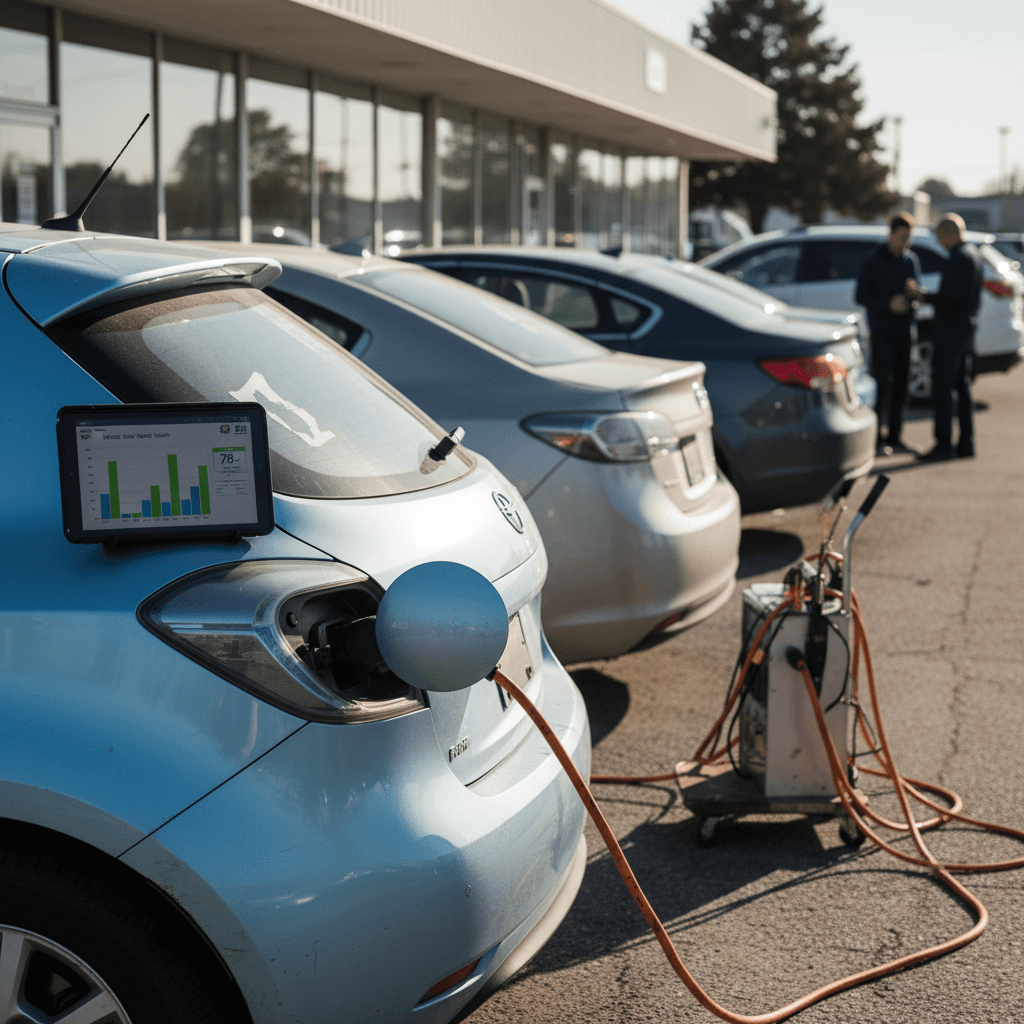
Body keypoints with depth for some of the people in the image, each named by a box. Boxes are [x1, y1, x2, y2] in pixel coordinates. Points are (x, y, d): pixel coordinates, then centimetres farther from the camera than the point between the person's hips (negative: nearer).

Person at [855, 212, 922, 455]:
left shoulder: (910, 259, 11)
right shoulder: (874, 261, -6)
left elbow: (917, 289, 18)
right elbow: (861, 296, -8)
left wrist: (914, 292, -7)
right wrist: (888, 304, -21)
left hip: (904, 330, 6)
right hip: (882, 332, -6)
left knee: (901, 385, 7)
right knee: (882, 384, -8)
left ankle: (894, 438, 14)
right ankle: (877, 439, -3)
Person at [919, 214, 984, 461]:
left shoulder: (959, 258, -17)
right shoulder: (975, 255, 15)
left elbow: (950, 297, -24)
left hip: (949, 331, -10)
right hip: (966, 329, 10)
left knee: (942, 388, -7)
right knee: (962, 388, 12)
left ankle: (943, 444, -7)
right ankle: (966, 443, 15)